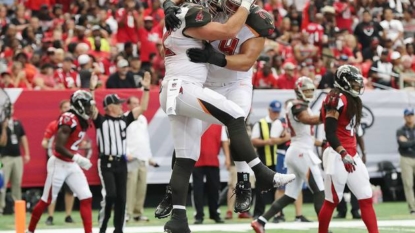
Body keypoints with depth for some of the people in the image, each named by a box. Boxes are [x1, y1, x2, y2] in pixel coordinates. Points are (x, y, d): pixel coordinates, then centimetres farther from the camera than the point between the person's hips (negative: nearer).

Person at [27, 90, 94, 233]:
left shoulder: (82, 121, 6)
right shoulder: (69, 120, -21)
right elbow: (58, 146, -26)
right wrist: (78, 158, -30)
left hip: (72, 165, 8)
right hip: (59, 164, -8)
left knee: (86, 198, -2)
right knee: (47, 200, 3)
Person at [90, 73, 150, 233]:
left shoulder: (124, 119, 11)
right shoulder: (101, 120, -2)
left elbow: (143, 107, 11)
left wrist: (146, 89, 3)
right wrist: (92, 89, -29)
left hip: (121, 163, 5)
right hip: (106, 163, -5)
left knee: (121, 198, 6)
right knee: (110, 195, -17)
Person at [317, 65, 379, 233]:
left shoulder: (352, 100, 16)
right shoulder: (337, 99, -13)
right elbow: (330, 133, -20)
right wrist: (344, 155, -28)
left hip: (352, 155, 9)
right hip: (337, 156, -9)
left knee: (366, 198, 4)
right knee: (332, 200, -3)